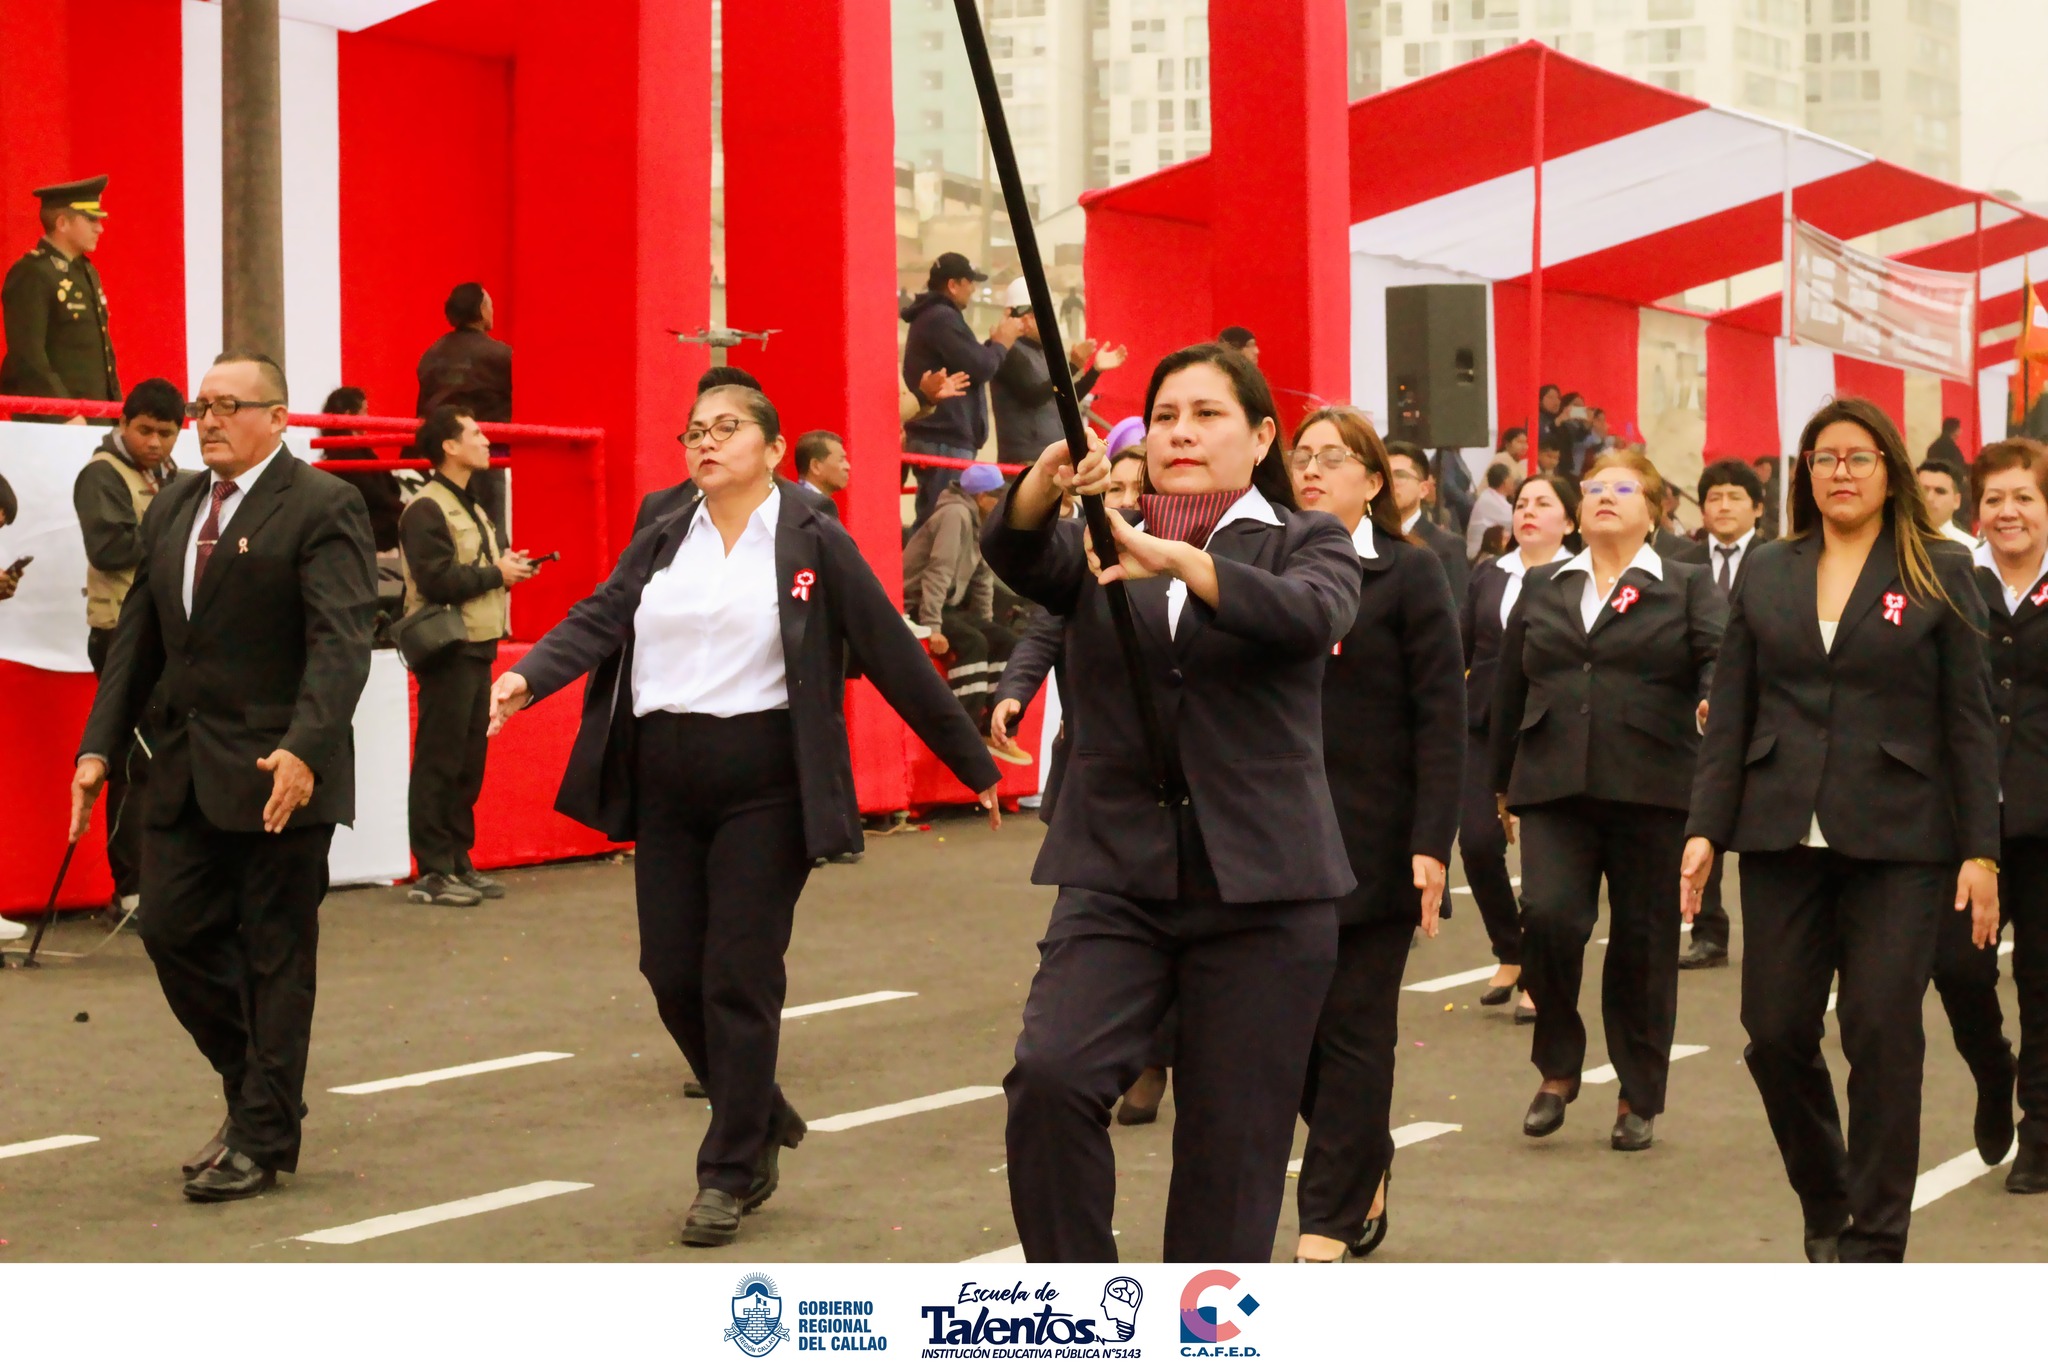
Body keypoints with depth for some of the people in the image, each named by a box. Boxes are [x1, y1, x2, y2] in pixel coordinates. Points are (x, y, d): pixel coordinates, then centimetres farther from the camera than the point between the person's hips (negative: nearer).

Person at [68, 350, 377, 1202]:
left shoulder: (321, 507, -9)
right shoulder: (172, 510, 14)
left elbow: (340, 642, -18)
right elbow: (138, 636, 16)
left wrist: (304, 749, -30)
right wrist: (99, 746, 7)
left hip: (278, 776, -7)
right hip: (186, 772, 7)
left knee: (274, 955, 2)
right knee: (173, 932, 7)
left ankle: (264, 1140, 12)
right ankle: (253, 1091, 27)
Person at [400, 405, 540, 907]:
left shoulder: (471, 507, 20)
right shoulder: (426, 508, -11)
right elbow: (436, 580, -21)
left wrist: (509, 568, 4)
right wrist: (496, 574, -12)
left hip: (477, 647, 9)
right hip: (448, 649, -9)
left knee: (469, 762, 12)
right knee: (439, 763, -5)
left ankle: (458, 862, 19)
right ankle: (432, 872, -1)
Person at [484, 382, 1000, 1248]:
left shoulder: (814, 544, -2)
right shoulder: (659, 545, 11)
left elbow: (892, 656, -1)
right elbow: (597, 621, -2)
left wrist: (972, 763, 3)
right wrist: (528, 678, -23)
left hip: (763, 782, -5)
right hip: (665, 781, 5)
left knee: (738, 979, -3)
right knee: (671, 974, 6)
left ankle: (729, 1174, 11)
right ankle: (764, 1121, 30)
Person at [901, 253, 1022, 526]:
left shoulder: (929, 317, 20)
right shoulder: (942, 319, -14)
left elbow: (966, 362, 24)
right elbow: (980, 368, -17)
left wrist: (993, 342, 13)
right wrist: (1001, 344, 1)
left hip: (937, 437, 11)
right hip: (945, 441, -11)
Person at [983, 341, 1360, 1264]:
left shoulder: (1307, 542, 7)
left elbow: (1308, 613, -16)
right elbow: (1016, 556, -9)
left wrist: (1177, 559, -33)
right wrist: (1046, 486, -32)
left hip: (1263, 886, -1)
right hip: (1115, 876, 1)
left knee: (1233, 1142, 1)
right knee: (1049, 1077, -19)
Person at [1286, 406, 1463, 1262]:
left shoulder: (1408, 574, -1)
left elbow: (1442, 717, -6)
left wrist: (1431, 843, -14)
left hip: (1373, 840, -4)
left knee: (1353, 1031, 2)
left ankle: (1330, 1223, 9)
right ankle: (1365, 1168, 30)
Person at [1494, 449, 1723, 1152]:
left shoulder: (1686, 587, 8)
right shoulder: (1542, 588, 16)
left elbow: (1719, 655, -8)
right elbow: (1510, 689, 18)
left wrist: (1713, 700, -31)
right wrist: (1504, 780, 17)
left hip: (1650, 787, -1)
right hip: (1554, 785, 2)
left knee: (1643, 941, 4)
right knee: (1549, 916, -16)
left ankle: (1638, 1100, 17)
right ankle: (1557, 1070, 4)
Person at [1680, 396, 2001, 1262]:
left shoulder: (1939, 576, 3)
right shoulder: (1766, 574, 10)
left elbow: (1969, 722, 1)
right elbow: (1729, 713, 9)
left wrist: (1980, 850, -5)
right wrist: (1706, 827, 1)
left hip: (1896, 841, -3)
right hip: (1783, 837, 3)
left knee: (1883, 1036, -4)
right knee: (1776, 1034, 2)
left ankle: (1874, 1239, 7)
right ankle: (1824, 1202, 26)